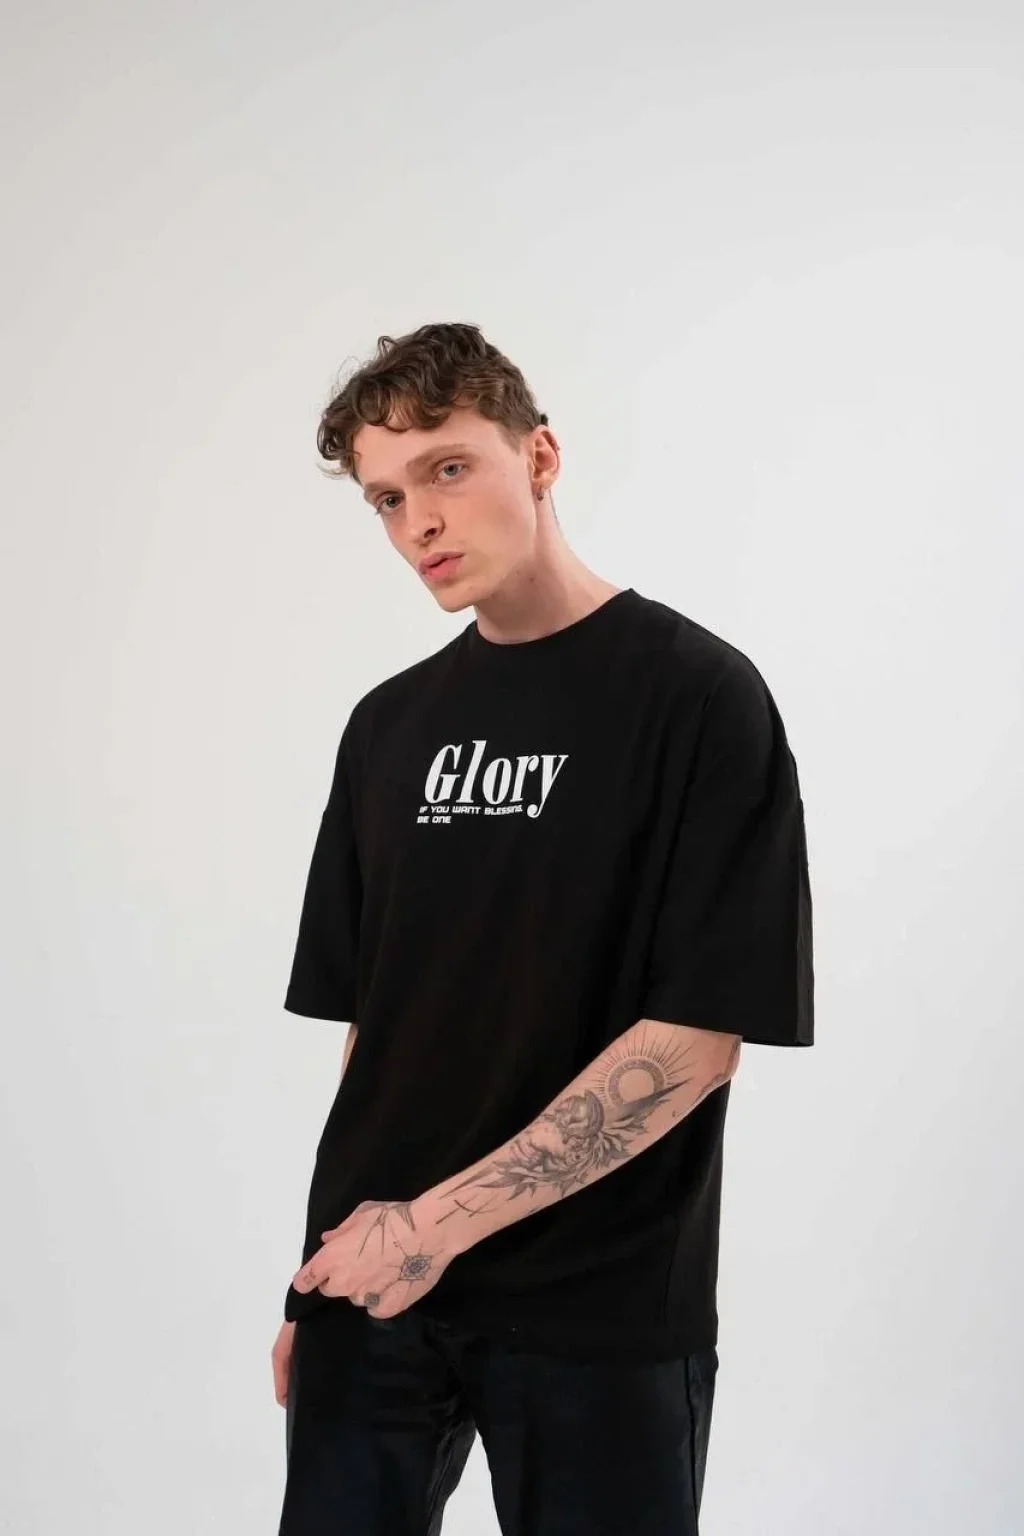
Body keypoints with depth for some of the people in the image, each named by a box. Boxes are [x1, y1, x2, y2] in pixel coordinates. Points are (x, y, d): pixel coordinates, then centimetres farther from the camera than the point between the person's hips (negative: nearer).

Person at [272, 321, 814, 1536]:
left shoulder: (696, 695, -8)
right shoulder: (389, 725, 9)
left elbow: (699, 1037, -14)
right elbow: (372, 1023, 13)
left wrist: (440, 1221, -15)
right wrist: (325, 1257, 6)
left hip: (597, 1314, -4)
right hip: (370, 1286, 5)